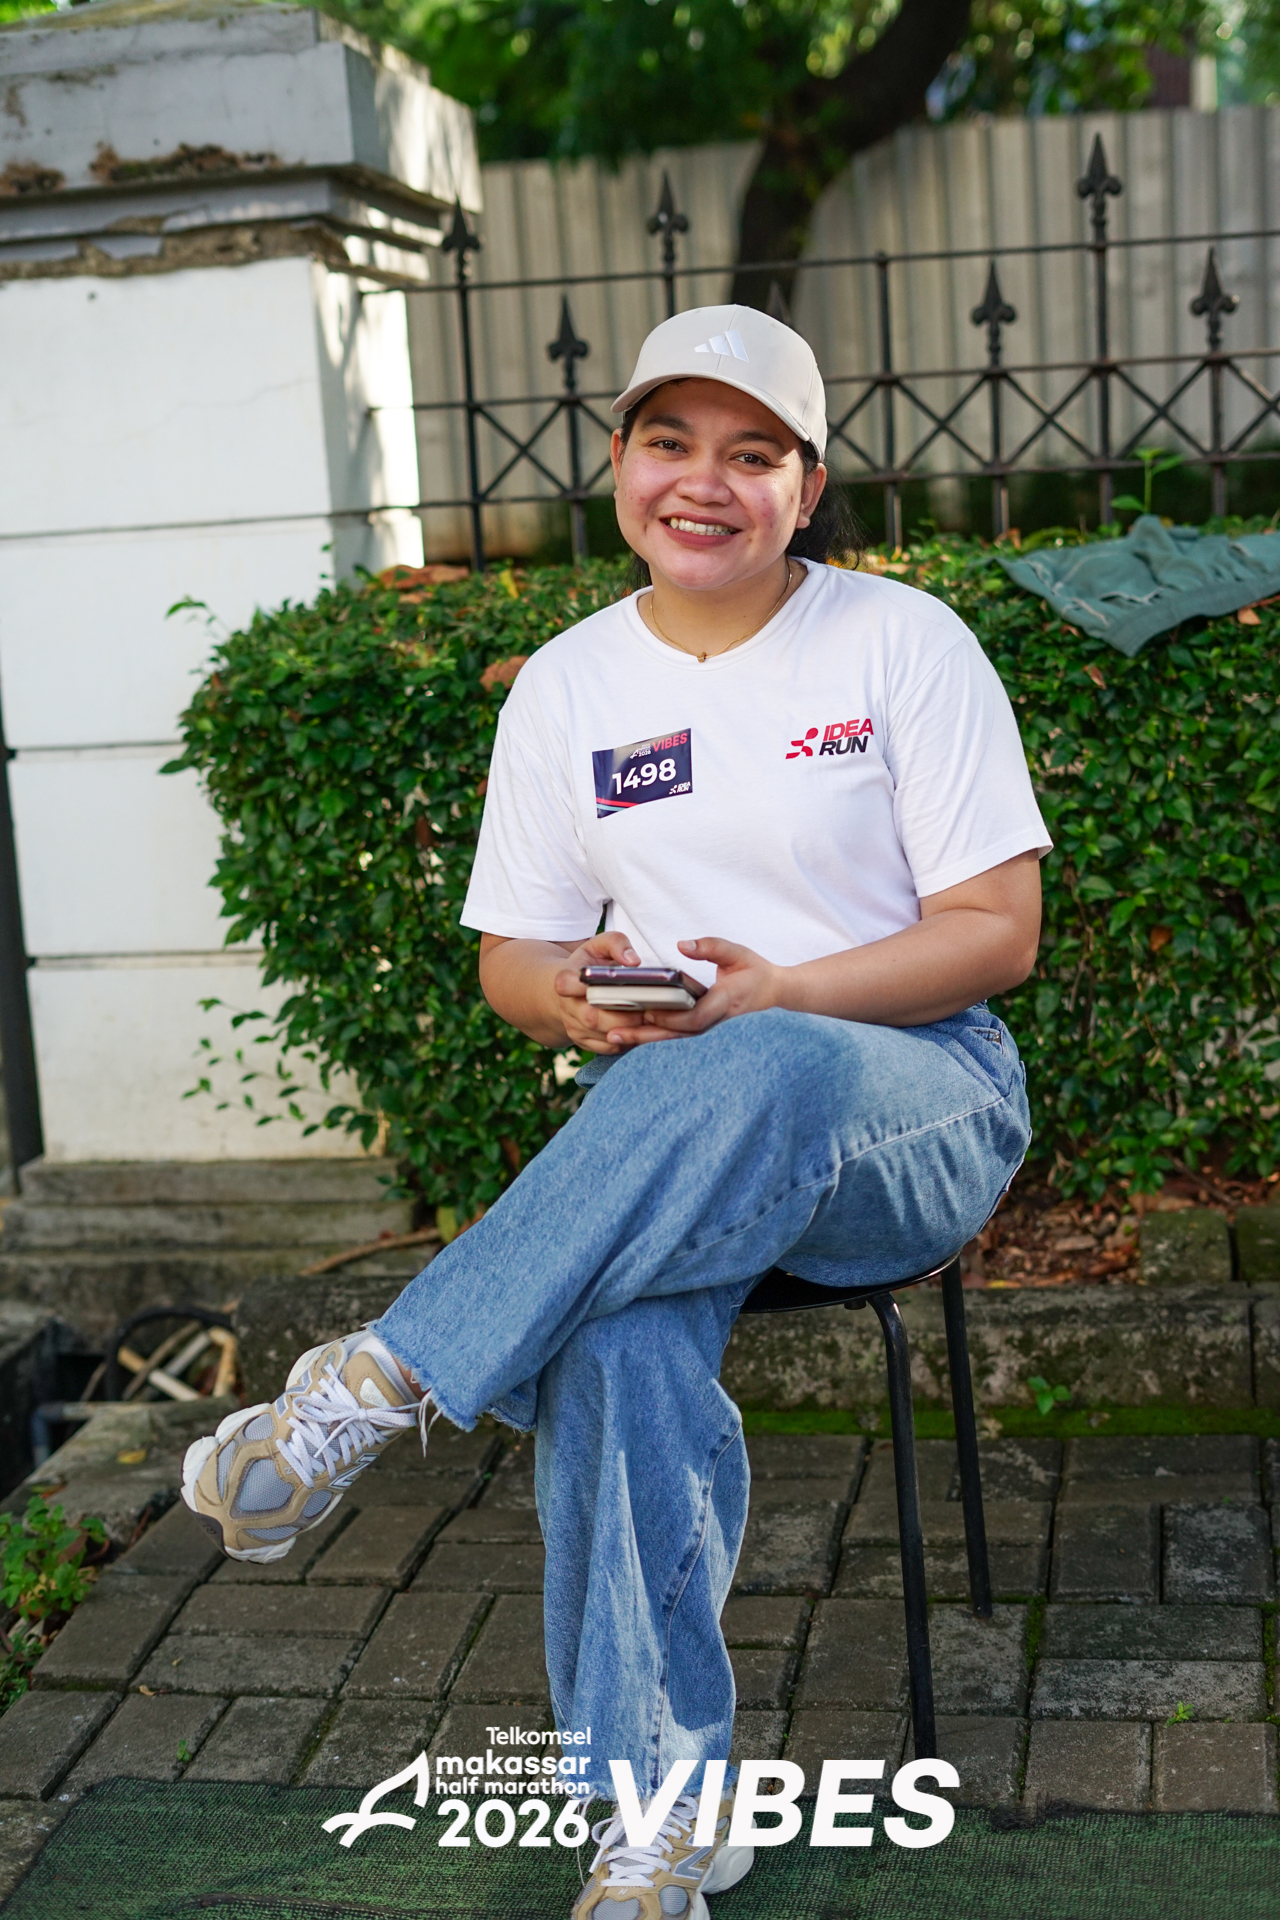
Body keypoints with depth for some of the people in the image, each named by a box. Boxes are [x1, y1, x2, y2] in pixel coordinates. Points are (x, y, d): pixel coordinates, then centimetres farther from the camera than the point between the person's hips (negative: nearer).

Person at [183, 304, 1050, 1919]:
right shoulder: (565, 688, 9)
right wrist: (577, 995, -14)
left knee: (763, 1076, -41)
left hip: (911, 1111, -2)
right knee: (611, 1338, -33)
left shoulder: (902, 644, 0)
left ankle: (381, 1382, -33)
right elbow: (510, 960, 12)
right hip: (666, 1134, 2)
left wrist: (775, 995, -19)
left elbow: (998, 930, -4)